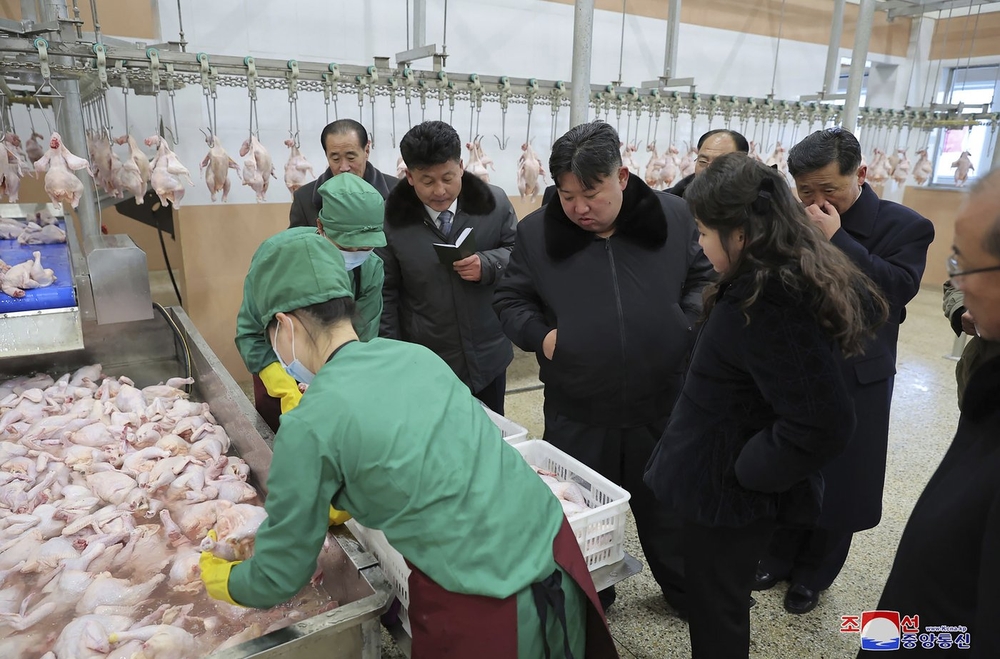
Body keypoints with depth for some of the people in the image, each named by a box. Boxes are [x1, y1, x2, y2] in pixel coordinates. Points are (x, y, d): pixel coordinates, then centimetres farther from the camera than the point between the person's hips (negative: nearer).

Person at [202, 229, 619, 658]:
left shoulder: (307, 426, -15)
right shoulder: (416, 355, 2)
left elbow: (280, 578, -1)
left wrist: (220, 579, 20)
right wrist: (327, 508, 31)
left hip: (482, 610, -6)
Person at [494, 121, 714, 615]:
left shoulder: (672, 217, -3)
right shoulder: (537, 231, -4)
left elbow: (705, 278, 8)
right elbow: (510, 300, 5)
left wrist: (691, 322, -9)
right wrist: (539, 334, -12)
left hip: (662, 405, 1)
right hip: (576, 413, 0)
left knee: (668, 507, 20)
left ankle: (685, 589, 47)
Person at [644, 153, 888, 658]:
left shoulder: (769, 304, -30)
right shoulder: (797, 276, -1)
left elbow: (822, 423, -32)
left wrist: (744, 471, -19)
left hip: (726, 493, -9)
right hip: (724, 479, 9)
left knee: (714, 616, 14)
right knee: (720, 602, 28)